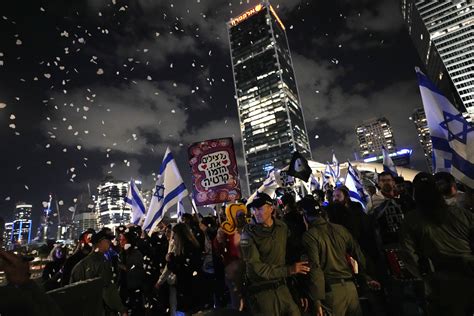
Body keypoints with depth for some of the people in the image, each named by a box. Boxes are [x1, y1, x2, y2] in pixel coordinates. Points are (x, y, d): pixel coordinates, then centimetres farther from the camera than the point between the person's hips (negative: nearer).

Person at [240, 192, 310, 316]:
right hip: (260, 290, -4)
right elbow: (256, 267, -19)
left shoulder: (282, 227, 0)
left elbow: (288, 253, 9)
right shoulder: (248, 233, -15)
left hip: (281, 286, 4)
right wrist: (288, 270, -21)